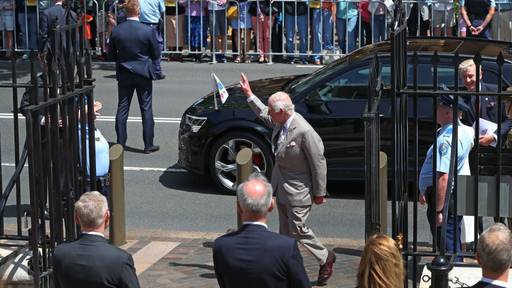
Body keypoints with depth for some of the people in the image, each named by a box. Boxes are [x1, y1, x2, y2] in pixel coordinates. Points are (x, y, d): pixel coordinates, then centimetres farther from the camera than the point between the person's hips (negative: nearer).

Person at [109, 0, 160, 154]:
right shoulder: (148, 31, -15)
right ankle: (148, 144, 8)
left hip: (123, 74, 3)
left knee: (122, 109, 11)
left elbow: (111, 54, 2)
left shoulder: (116, 31, -7)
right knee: (146, 109, 5)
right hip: (143, 73, -2)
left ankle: (120, 143, 13)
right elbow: (156, 54, -6)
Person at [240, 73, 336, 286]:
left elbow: (319, 163, -20)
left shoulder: (304, 132, -29)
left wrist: (319, 193, -13)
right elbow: (264, 116, 21)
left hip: (297, 189, -8)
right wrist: (249, 95, 20)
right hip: (281, 186, 8)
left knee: (298, 230, 1)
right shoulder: (279, 122, -6)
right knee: (285, 229, 18)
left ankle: (325, 259, 21)